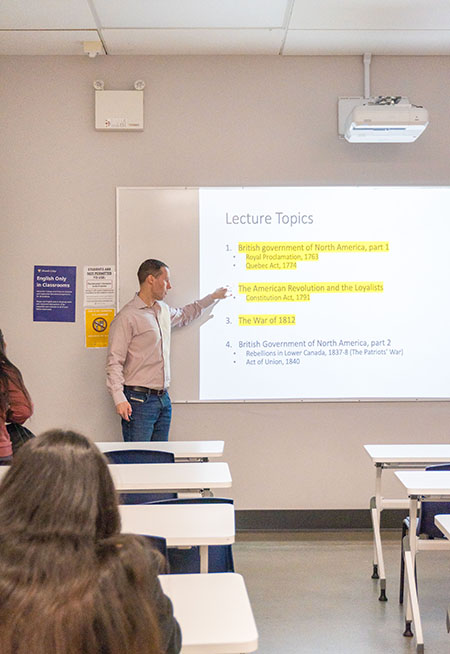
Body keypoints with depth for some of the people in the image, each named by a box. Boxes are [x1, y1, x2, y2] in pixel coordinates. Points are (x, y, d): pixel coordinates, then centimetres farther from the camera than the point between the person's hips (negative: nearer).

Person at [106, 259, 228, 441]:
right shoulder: (127, 317, -11)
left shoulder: (163, 310, 15)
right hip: (139, 399, -8)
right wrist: (119, 399, -25)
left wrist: (213, 297, 44)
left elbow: (183, 315, 40)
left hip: (164, 399, 8)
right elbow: (114, 361, -15)